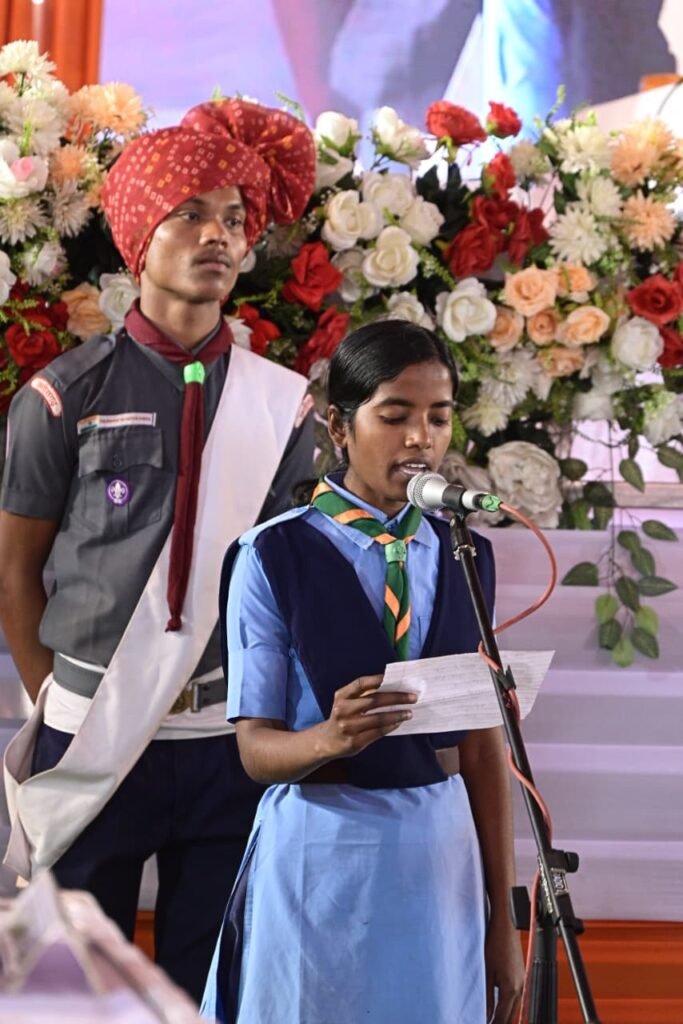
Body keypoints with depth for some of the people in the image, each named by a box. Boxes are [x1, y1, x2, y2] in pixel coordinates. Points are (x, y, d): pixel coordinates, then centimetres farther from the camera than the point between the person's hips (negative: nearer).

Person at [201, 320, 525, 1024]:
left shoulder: (464, 558, 6)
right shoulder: (274, 558, -7)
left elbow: (484, 742, 6)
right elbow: (255, 747, -7)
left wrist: (502, 917, 6)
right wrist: (330, 737, -30)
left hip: (442, 854, 4)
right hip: (320, 853, -3)